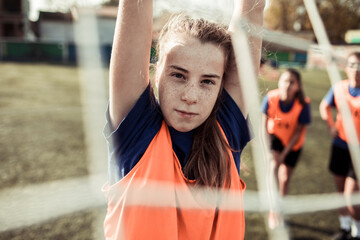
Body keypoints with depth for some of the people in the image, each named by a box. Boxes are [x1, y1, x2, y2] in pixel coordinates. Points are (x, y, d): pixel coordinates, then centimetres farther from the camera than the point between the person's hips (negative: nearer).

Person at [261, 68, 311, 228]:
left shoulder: (303, 104, -27)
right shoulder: (271, 98, -25)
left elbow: (298, 132, -19)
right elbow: (264, 125, -15)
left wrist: (284, 153, -21)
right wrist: (268, 149, -19)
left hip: (293, 143, 0)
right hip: (274, 135, 0)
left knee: (285, 178, 10)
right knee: (274, 165, -28)